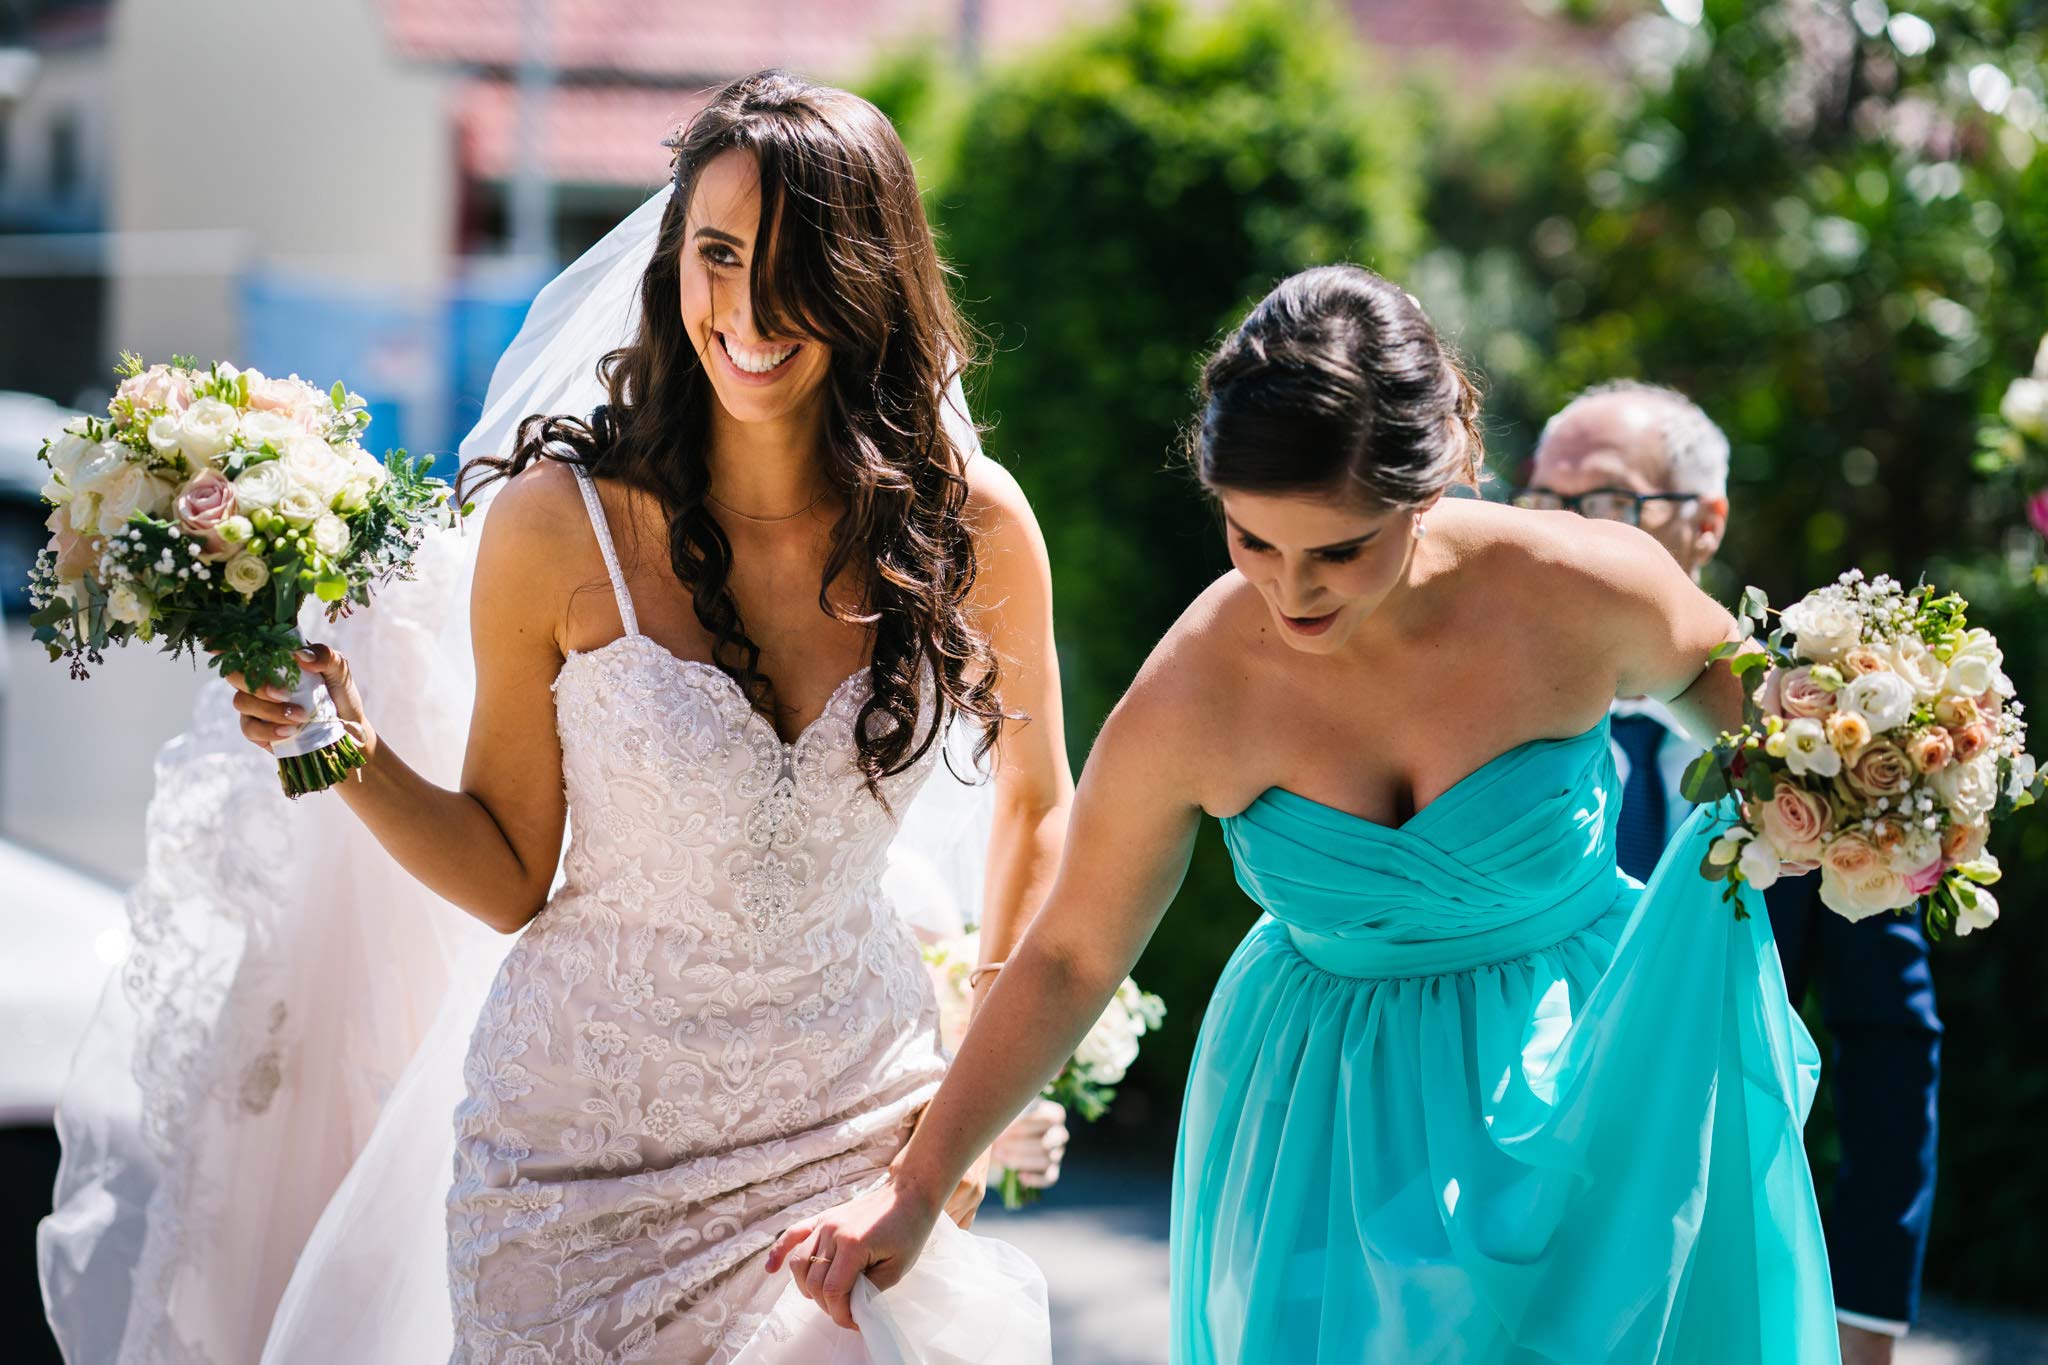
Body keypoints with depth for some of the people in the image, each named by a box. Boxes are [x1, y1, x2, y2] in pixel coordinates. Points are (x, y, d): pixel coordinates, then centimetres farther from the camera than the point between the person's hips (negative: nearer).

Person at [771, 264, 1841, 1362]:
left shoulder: (1584, 592, -20)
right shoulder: (1188, 703, -18)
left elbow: (1720, 678, 5)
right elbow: (1068, 956, -4)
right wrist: (913, 1190, -2)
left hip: (1588, 1095, 0)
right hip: (1330, 1130, 0)